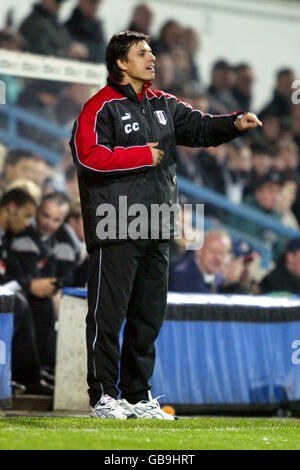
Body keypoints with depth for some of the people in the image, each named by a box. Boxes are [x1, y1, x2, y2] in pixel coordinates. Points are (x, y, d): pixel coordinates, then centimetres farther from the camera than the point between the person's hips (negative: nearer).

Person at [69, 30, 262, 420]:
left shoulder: (163, 106, 17)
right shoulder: (101, 107, -5)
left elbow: (198, 126, 12)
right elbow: (89, 155, -16)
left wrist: (235, 124, -7)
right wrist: (143, 155, -12)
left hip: (155, 228, 7)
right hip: (115, 227, -7)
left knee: (149, 314, 11)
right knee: (108, 313, -6)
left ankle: (138, 395, 18)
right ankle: (104, 395, 0)